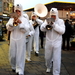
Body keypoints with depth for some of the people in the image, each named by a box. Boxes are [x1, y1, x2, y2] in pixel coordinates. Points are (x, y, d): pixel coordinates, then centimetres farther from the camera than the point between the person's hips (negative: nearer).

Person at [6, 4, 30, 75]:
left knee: (20, 55, -6)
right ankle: (14, 66, 30)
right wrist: (13, 23, -18)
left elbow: (26, 29, -8)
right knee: (12, 55, 8)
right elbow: (8, 28, -4)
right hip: (13, 39, 2)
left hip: (21, 40, -2)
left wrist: (20, 23, -19)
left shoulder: (24, 20, 4)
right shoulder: (11, 19, 9)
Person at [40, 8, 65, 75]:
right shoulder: (47, 20, 5)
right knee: (47, 57, 15)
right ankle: (48, 67, 42)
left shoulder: (60, 21, -1)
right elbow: (42, 29, -6)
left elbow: (62, 31, -15)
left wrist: (54, 25, -21)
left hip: (57, 43, -3)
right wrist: (47, 23, -23)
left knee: (56, 59, -5)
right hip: (48, 42, 3)